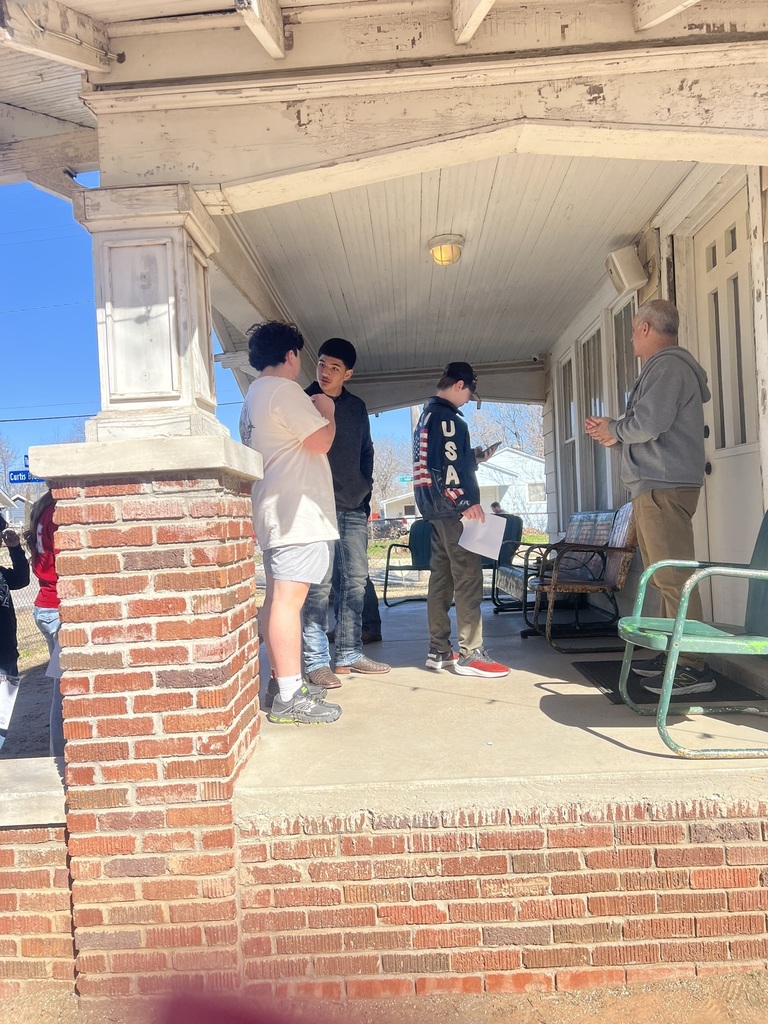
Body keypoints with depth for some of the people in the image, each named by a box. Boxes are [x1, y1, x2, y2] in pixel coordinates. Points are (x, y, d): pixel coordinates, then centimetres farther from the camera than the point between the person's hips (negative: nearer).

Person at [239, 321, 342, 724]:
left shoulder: (253, 396, 21)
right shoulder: (283, 390, -10)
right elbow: (320, 441, -14)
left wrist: (312, 413, 24)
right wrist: (327, 412, 3)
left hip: (274, 511, 11)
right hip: (296, 511, -11)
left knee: (277, 599, 12)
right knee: (288, 599, -11)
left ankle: (286, 682, 20)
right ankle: (289, 698, -9)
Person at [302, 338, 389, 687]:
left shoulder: (357, 407, 14)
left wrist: (365, 490, 13)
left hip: (354, 508, 6)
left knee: (355, 582, 7)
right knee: (319, 584, -8)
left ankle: (349, 654, 16)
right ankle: (316, 661, -1)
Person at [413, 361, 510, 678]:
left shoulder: (427, 415, 21)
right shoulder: (446, 416, -11)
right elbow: (446, 464, -20)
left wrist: (472, 456, 25)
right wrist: (467, 501, -20)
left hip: (435, 508, 10)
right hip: (451, 507, -10)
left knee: (441, 575, 10)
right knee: (468, 575, -9)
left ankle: (439, 651, 14)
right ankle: (471, 653, -7)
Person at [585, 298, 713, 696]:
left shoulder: (667, 365, -10)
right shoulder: (667, 365, 23)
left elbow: (649, 424, -22)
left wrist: (613, 429, -4)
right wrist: (615, 434, 14)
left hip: (663, 486, -11)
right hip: (656, 485, 11)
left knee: (673, 577, -10)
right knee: (664, 576, 13)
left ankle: (692, 667, -7)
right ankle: (673, 655, 21)